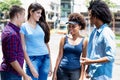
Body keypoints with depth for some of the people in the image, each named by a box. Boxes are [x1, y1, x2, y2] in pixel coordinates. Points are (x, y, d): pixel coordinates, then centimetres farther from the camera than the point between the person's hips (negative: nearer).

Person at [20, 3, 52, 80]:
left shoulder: (42, 25, 10)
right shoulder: (24, 27, -2)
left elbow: (46, 44, 13)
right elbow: (23, 49, -6)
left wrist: (50, 63, 12)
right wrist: (31, 66, -13)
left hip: (45, 58, 4)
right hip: (32, 59, -4)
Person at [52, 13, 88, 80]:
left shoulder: (84, 40, -3)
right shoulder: (64, 39, 1)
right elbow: (60, 56, 3)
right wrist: (55, 73, 2)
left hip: (76, 71, -1)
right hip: (62, 70, 2)